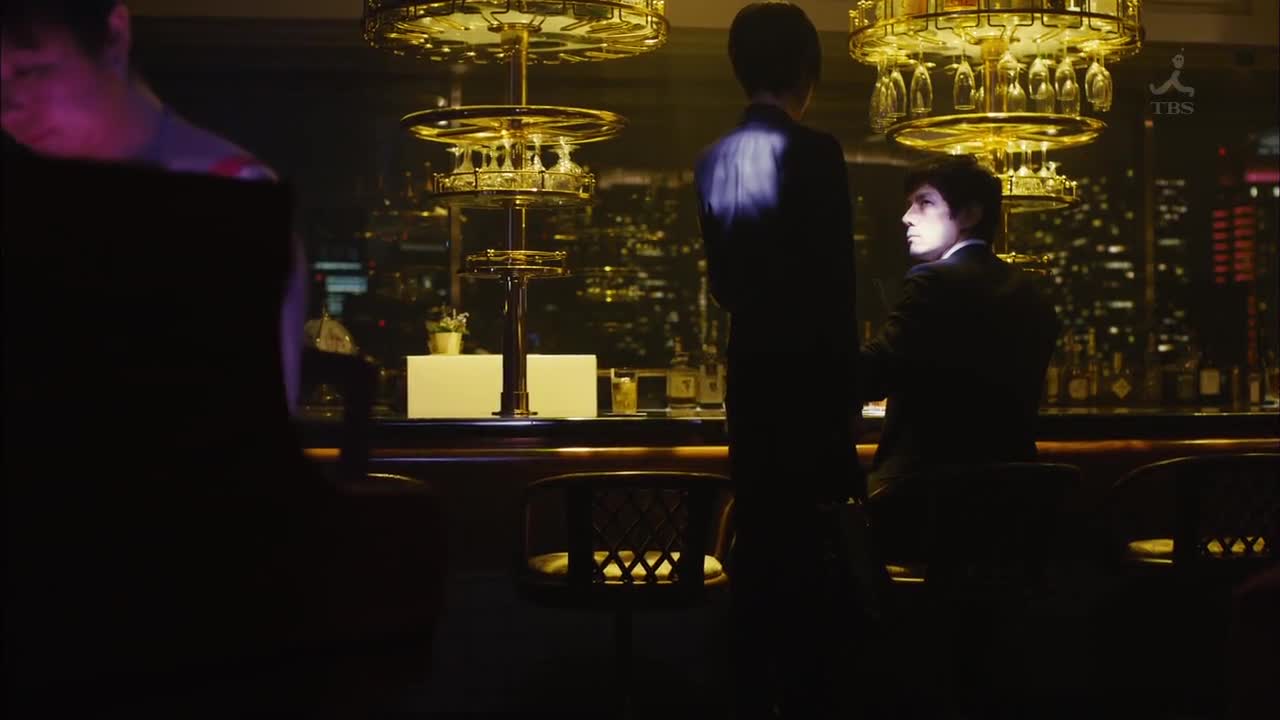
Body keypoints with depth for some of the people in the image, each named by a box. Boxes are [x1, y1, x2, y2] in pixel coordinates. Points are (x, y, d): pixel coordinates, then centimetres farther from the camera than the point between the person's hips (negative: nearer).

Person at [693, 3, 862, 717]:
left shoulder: (714, 160, 6)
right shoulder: (815, 151, -12)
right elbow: (836, 280, -14)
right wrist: (848, 383, -8)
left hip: (749, 369, 6)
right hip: (808, 371, -6)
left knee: (758, 531, 12)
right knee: (807, 537, 0)